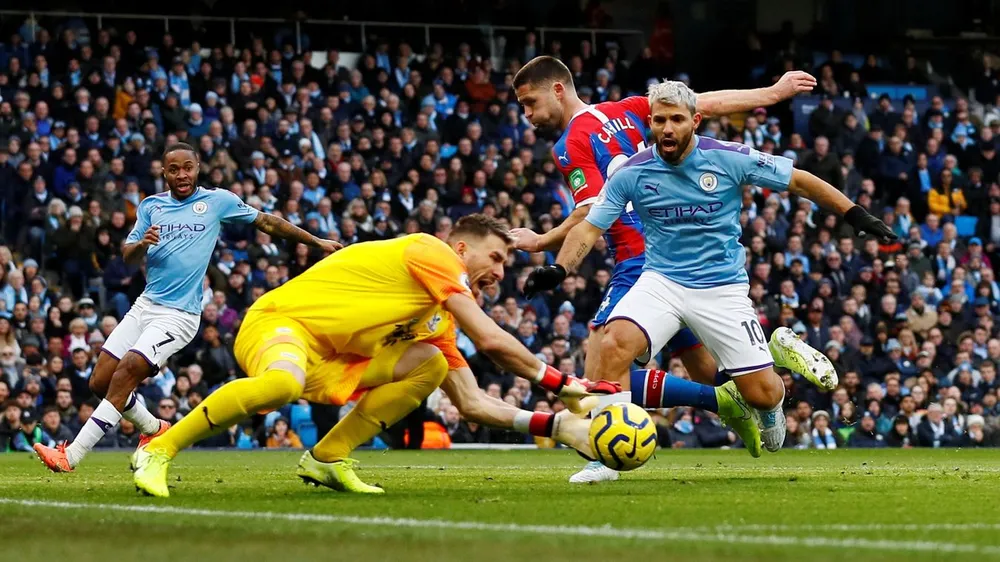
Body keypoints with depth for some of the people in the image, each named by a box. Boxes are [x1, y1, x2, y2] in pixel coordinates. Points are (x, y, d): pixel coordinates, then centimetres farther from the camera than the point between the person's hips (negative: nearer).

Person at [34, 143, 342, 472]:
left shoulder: (218, 201, 2)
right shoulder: (151, 206, 11)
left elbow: (267, 222, 9)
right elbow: (128, 257, 8)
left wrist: (317, 242, 10)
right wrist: (142, 244, -15)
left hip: (178, 316, -6)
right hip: (145, 306, 6)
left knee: (125, 374, -21)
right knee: (100, 382, 1)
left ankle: (71, 456, -21)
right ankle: (154, 429, 28)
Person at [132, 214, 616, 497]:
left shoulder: (439, 322, 18)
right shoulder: (431, 253, -9)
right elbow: (490, 340, -19)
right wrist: (559, 382, -12)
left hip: (328, 364, 9)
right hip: (278, 322, -9)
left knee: (430, 364, -3)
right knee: (282, 385, -42)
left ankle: (328, 458, -4)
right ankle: (159, 450, -26)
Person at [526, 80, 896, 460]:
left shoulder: (728, 159, -8)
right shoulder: (632, 173, -4)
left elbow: (799, 182, 1)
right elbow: (590, 227, -3)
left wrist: (856, 215, -1)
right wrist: (559, 269, -20)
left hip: (723, 286, -1)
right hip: (661, 282, 1)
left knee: (763, 395, -5)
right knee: (613, 346, -30)